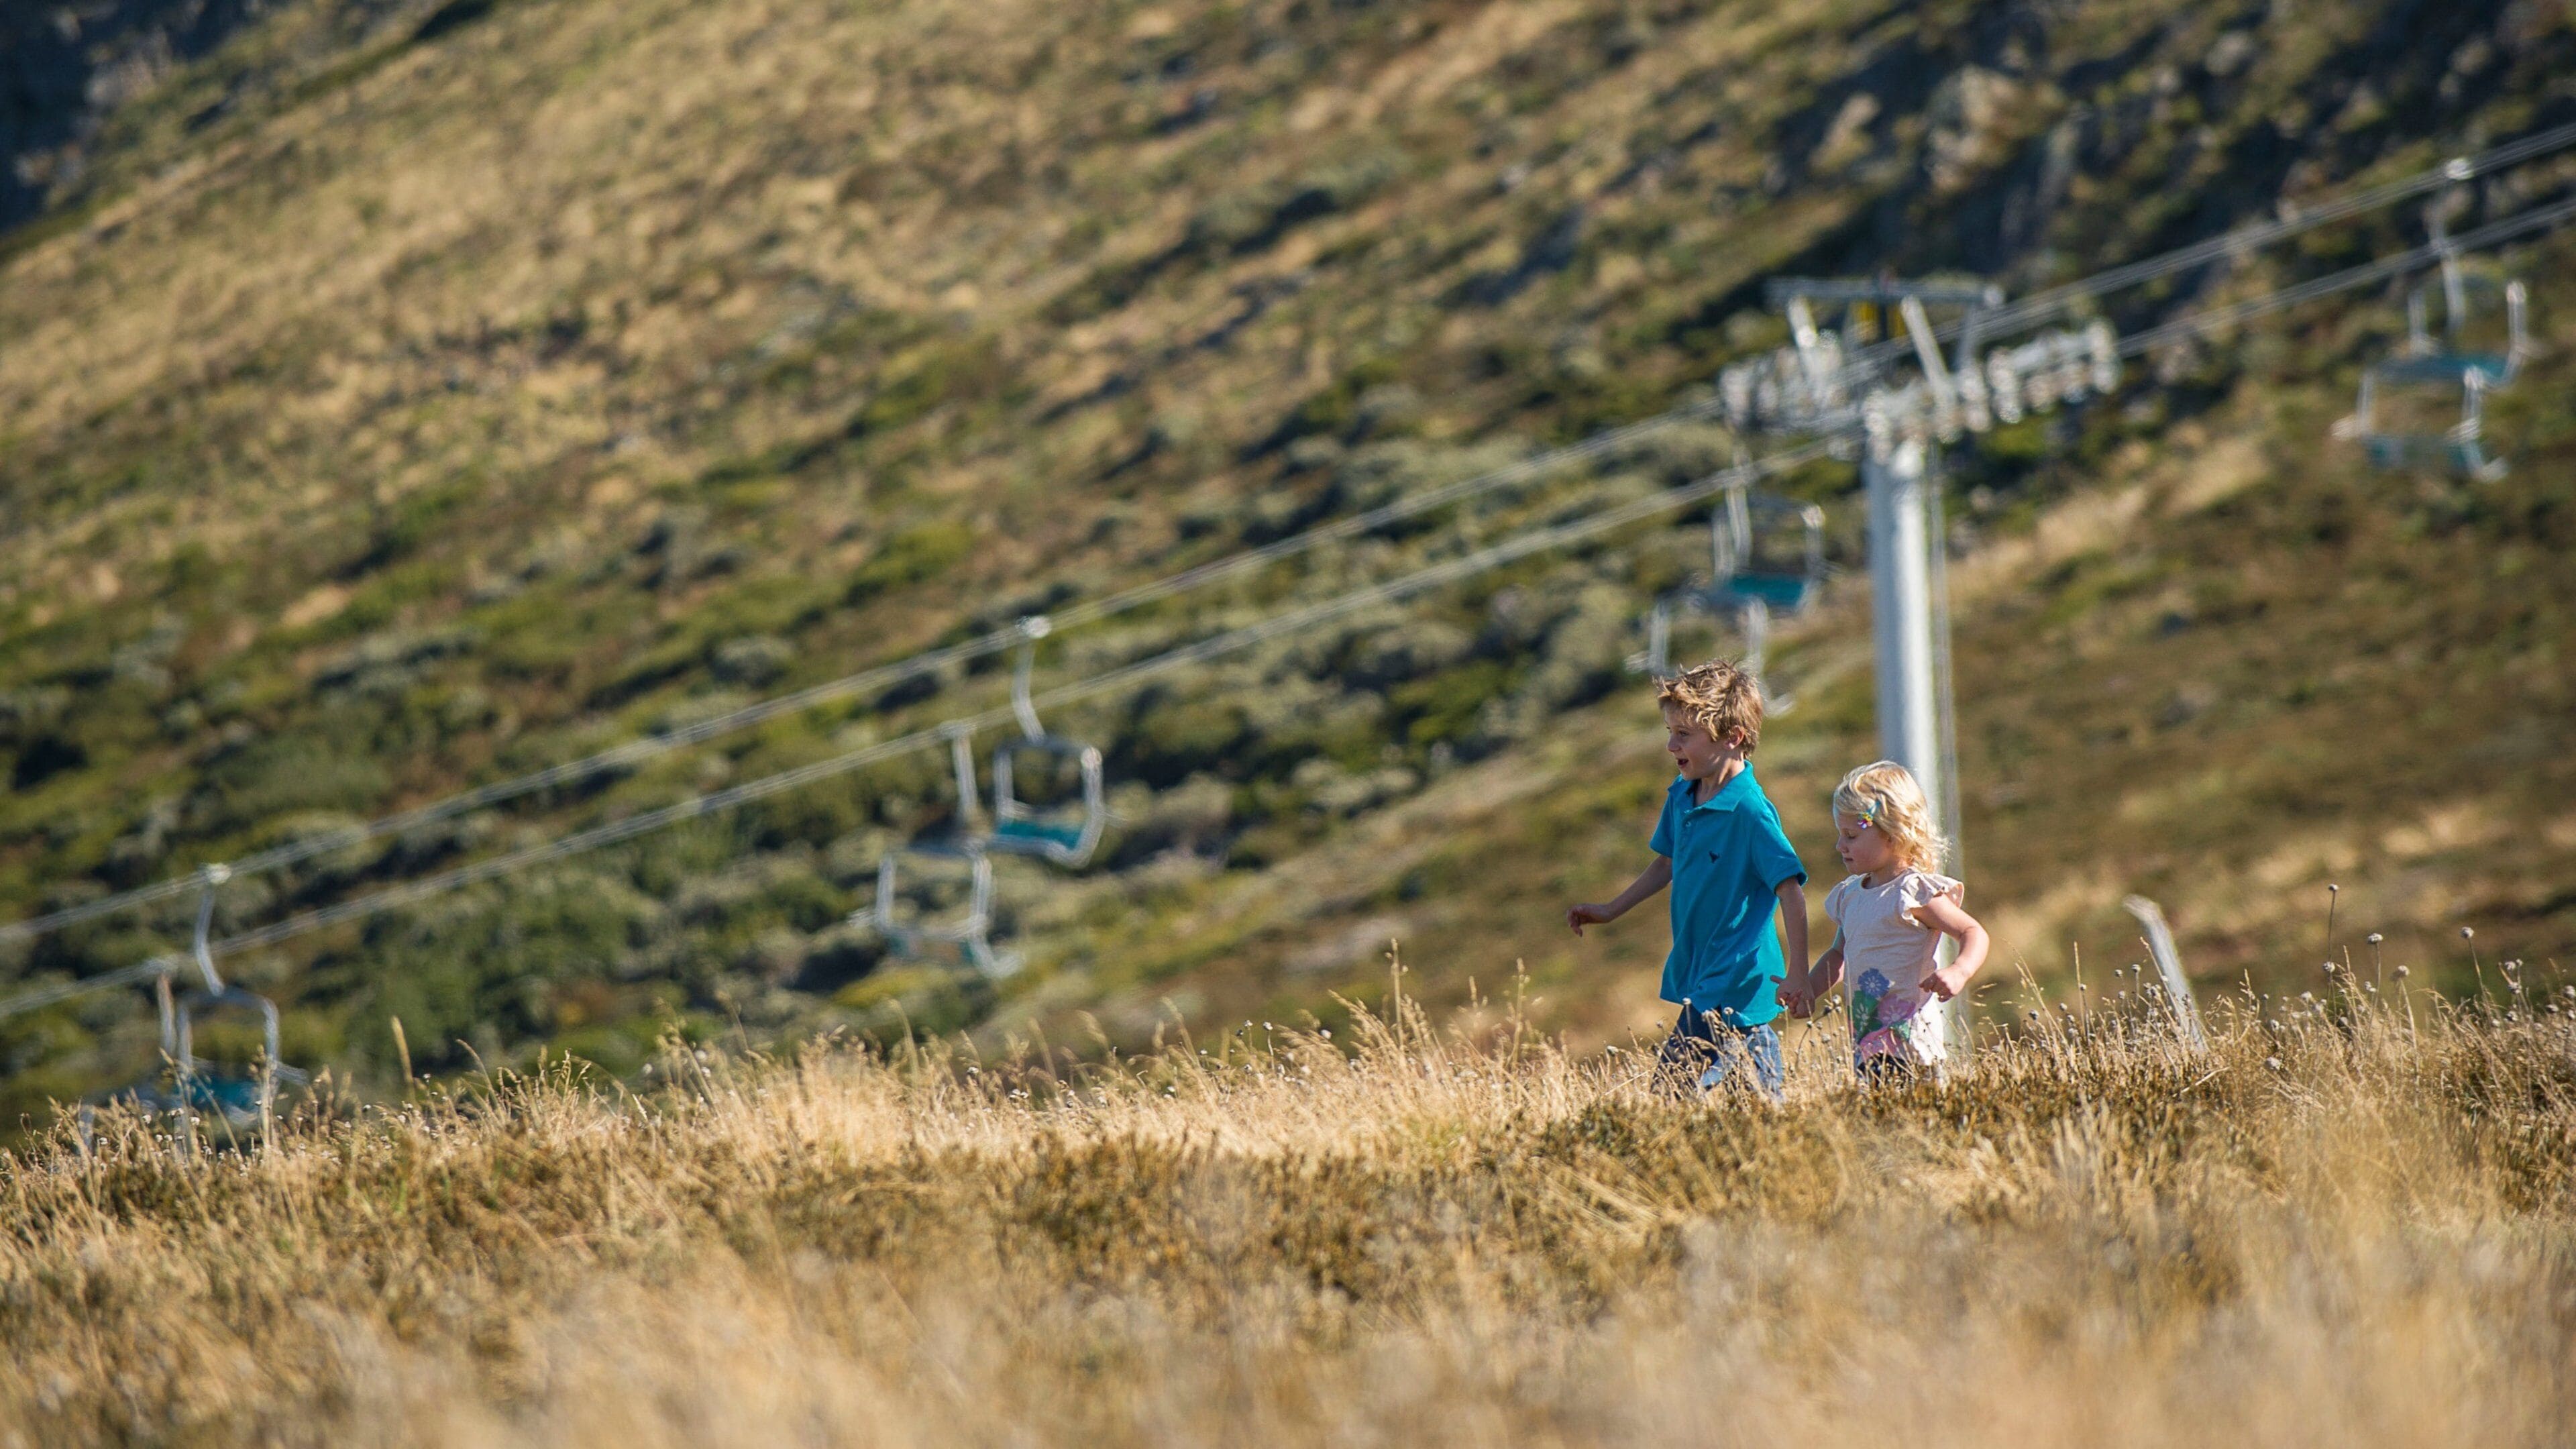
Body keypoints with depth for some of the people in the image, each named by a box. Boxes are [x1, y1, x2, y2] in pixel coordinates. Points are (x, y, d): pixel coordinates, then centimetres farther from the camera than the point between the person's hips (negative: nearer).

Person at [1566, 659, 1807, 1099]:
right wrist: (1610, 911, 31)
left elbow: (1791, 890, -19)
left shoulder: (1750, 811, -18)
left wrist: (1799, 975, -24)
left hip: (1734, 988, -8)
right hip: (1694, 979, 8)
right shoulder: (1681, 798, 8)